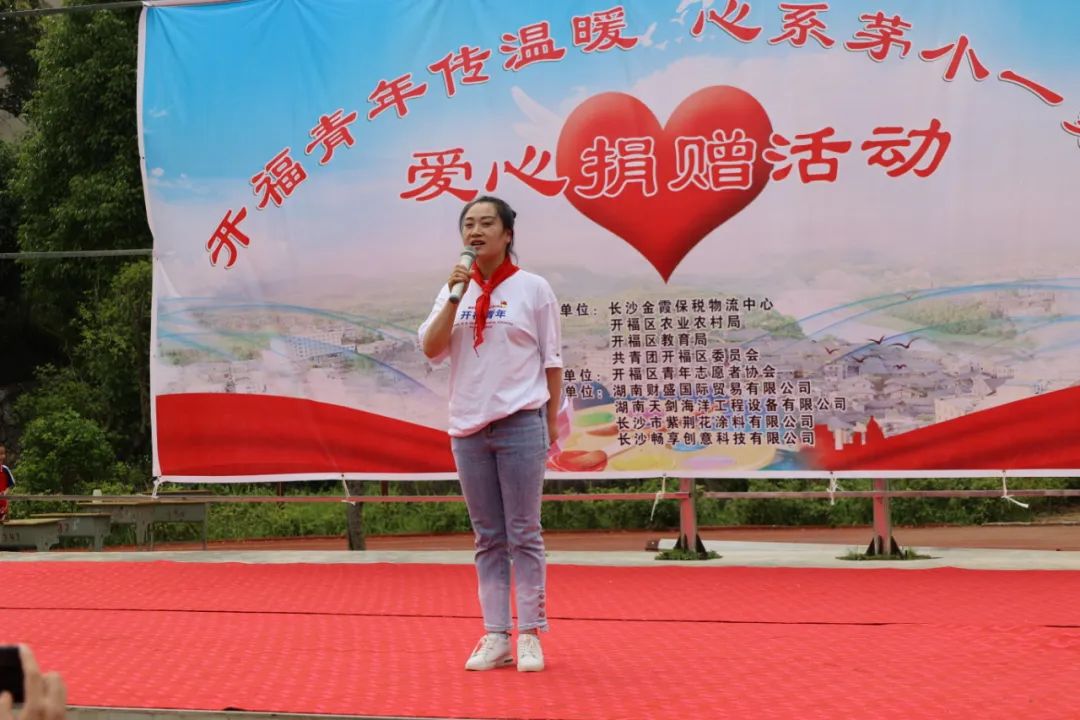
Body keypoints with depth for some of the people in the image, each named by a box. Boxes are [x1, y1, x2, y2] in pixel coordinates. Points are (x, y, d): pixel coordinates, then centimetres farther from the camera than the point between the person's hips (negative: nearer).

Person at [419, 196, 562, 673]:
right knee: (488, 538, 6)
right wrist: (456, 296, -12)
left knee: (523, 535, -2)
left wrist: (551, 422, 0)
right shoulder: (454, 290, 9)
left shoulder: (533, 288, 0)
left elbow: (552, 361, 3)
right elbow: (431, 349, -3)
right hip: (468, 427, 4)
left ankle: (529, 635, 3)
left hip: (520, 425, -3)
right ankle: (495, 637, 8)